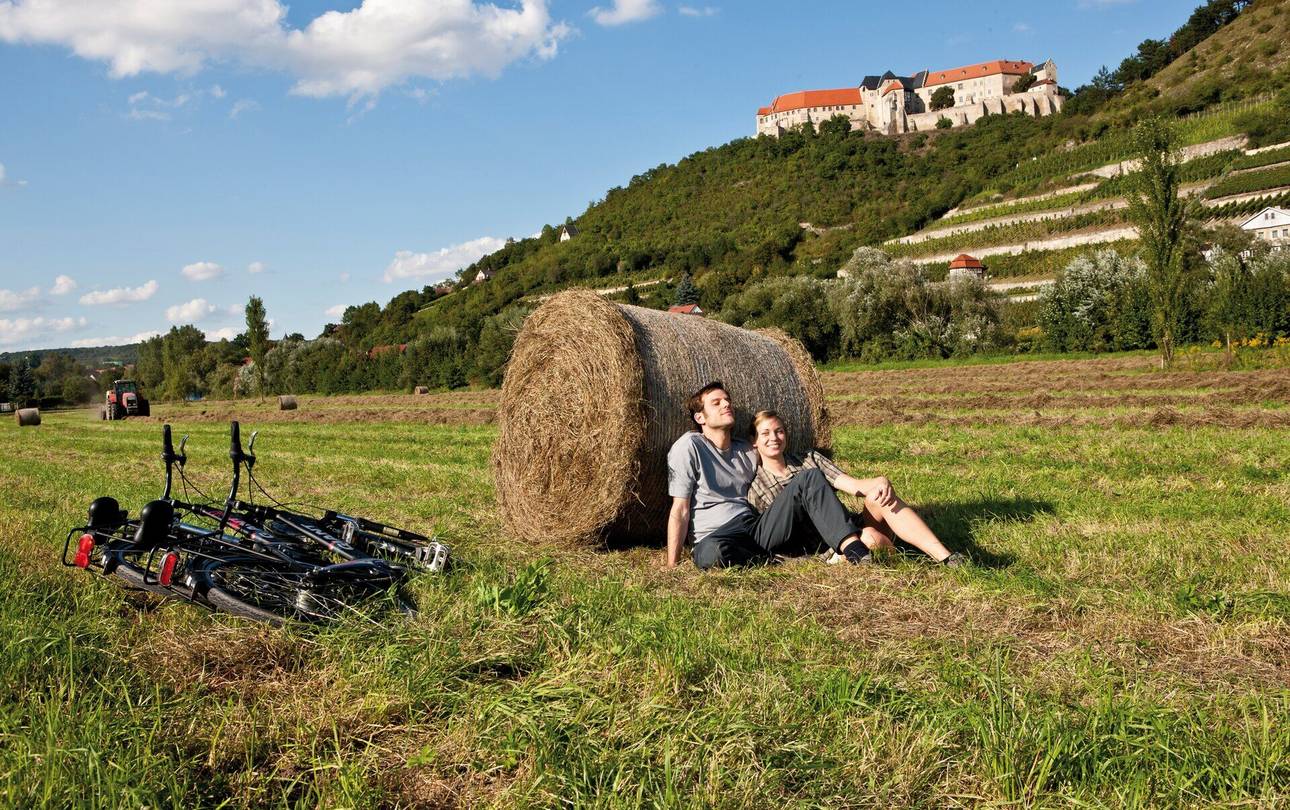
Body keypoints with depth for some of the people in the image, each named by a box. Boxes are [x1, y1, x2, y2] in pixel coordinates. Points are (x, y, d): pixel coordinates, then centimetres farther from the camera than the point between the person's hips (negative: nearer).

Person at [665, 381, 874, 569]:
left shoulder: (747, 451, 17)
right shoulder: (689, 447, -2)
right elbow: (680, 509, -5)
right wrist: (671, 566, -10)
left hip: (758, 529, 6)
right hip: (717, 536, -6)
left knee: (809, 478, -8)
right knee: (713, 552, -43)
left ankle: (851, 546, -27)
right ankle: (764, 558, -12)